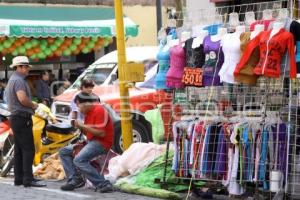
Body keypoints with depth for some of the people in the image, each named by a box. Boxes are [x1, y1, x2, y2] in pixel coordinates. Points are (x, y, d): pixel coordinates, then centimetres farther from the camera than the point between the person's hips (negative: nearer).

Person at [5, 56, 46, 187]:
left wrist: (31, 105, 10)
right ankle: (28, 179, -14)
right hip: (22, 118, -10)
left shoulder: (12, 80, 19)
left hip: (15, 118, 10)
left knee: (19, 150, 11)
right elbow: (23, 99, -27)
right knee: (28, 149, -11)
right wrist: (33, 105, -9)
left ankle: (19, 178, 13)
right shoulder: (19, 80, -13)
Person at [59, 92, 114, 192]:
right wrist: (80, 127, -1)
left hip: (102, 143, -11)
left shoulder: (99, 110, -15)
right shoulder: (88, 112, 14)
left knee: (79, 160, -29)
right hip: (91, 141, 11)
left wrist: (83, 126, -17)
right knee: (64, 152, 8)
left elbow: (101, 133, -23)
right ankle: (75, 179, -7)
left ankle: (103, 184, -26)